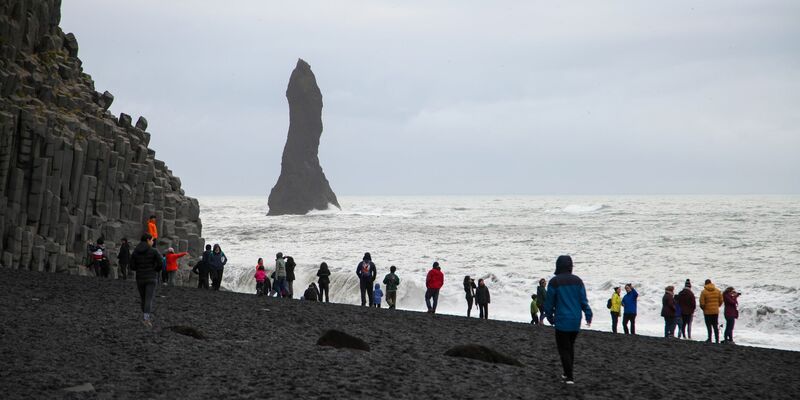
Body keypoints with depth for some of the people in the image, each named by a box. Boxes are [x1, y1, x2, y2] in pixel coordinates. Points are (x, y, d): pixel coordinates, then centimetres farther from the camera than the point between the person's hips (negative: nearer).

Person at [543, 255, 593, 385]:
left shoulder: (554, 282, -8)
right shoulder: (577, 281, 3)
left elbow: (549, 302, -3)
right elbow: (583, 300, 2)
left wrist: (550, 317, 11)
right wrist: (588, 315, 9)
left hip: (562, 321, -4)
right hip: (576, 321, 4)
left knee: (563, 349, 1)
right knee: (570, 346, 19)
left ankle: (569, 377, -6)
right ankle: (569, 373, 25)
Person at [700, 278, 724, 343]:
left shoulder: (704, 292, -11)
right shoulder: (717, 291, 4)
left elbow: (702, 303, -11)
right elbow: (721, 301, 7)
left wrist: (703, 308, 8)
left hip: (707, 312, -4)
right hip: (716, 311, 4)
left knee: (709, 326, 1)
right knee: (715, 326, 10)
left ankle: (709, 339, -1)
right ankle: (717, 340, 9)